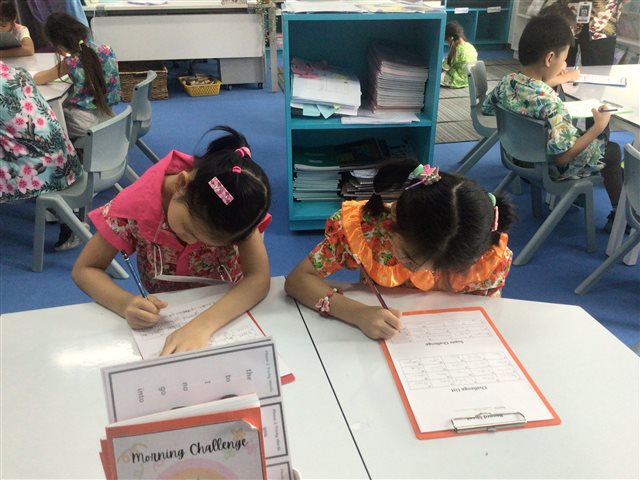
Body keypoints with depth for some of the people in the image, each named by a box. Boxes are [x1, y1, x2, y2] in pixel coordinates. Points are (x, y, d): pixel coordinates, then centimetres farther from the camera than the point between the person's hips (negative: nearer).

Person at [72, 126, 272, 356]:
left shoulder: (239, 207, -24)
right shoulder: (136, 204, -25)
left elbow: (259, 278, -31)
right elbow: (84, 270, -15)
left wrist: (201, 325, -45)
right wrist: (126, 304, -34)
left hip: (230, 308, 0)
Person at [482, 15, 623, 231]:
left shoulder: (507, 82, -16)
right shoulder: (550, 103, -38)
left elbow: (487, 109, 5)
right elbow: (563, 156, -31)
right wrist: (598, 127, -21)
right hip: (549, 167, -7)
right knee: (613, 150, 18)